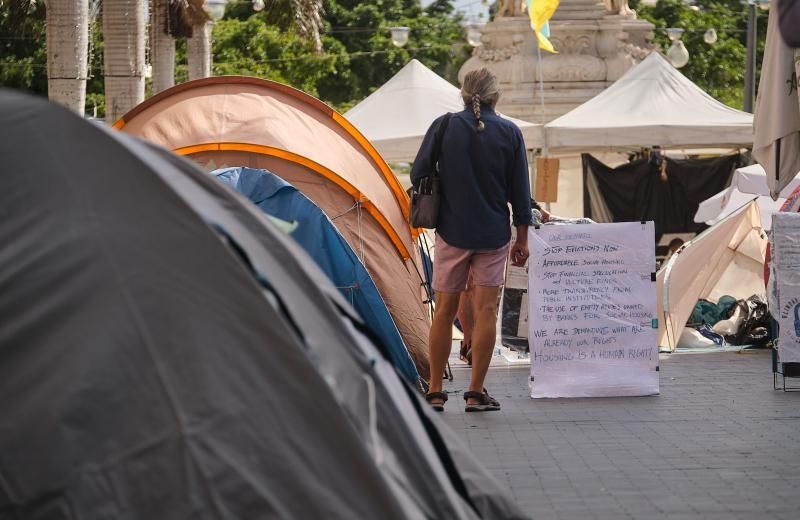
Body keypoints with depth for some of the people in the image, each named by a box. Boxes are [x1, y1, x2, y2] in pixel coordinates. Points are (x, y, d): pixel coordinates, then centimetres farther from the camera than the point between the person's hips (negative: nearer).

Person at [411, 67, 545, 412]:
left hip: (452, 231, 0)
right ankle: (476, 394, 1)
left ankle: (435, 393, 12)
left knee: (445, 310, 8)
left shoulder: (444, 126, -3)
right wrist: (522, 238, 9)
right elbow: (520, 191, 2)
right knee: (485, 310, 2)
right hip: (494, 235, 0)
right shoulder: (509, 133, -1)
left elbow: (418, 175, 0)